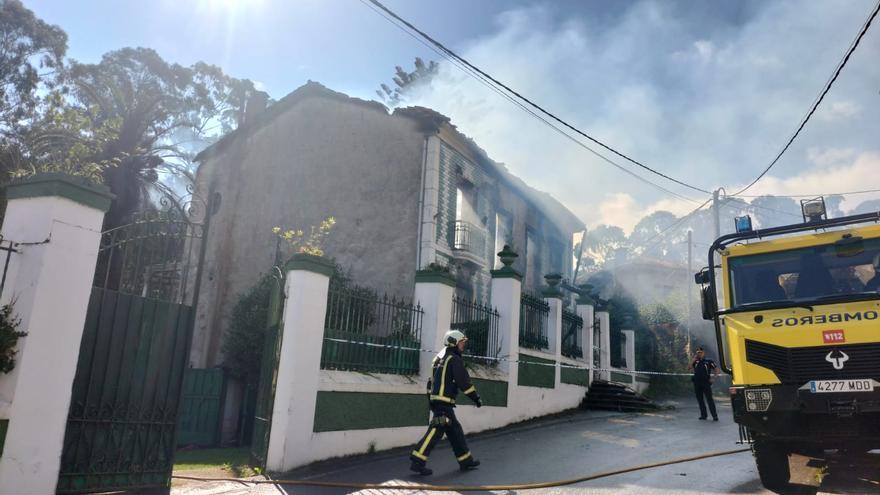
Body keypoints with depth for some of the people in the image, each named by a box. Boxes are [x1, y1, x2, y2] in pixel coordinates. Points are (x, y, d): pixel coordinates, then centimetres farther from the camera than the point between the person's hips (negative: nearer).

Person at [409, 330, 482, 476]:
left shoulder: (440, 357, 19)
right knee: (437, 430, -12)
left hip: (436, 400, 10)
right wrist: (476, 398, -3)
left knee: (455, 430, 15)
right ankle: (417, 462, -14)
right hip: (444, 402, -10)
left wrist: (431, 402, 23)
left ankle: (466, 461, 23)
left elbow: (431, 381, 20)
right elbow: (464, 382, -12)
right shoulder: (454, 359, -9)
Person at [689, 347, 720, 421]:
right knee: (700, 400, 8)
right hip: (697, 383, 4)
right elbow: (689, 367, 2)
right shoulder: (695, 362, 15)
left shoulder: (709, 361, 5)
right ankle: (703, 415, 15)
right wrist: (694, 359, 2)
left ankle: (714, 416, -8)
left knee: (709, 399, -8)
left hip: (706, 382, -4)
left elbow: (716, 369, 3)